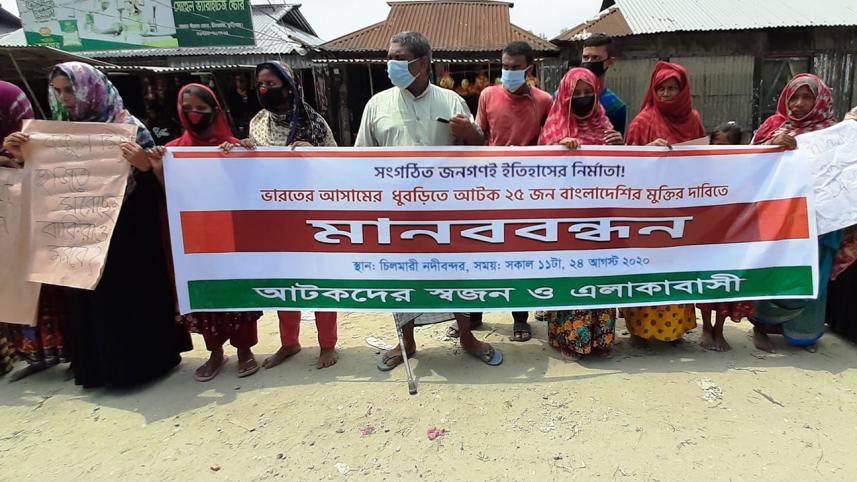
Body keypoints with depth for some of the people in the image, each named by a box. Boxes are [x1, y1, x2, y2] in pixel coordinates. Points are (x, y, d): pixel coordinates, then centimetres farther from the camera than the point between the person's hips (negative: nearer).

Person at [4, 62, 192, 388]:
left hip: (127, 233, -6)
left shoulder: (127, 126, -8)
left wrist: (144, 164, -33)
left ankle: (142, 358, 17)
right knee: (91, 298, 11)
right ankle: (100, 363, 25)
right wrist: (22, 156, -2)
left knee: (130, 293, 1)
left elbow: (153, 181, -12)